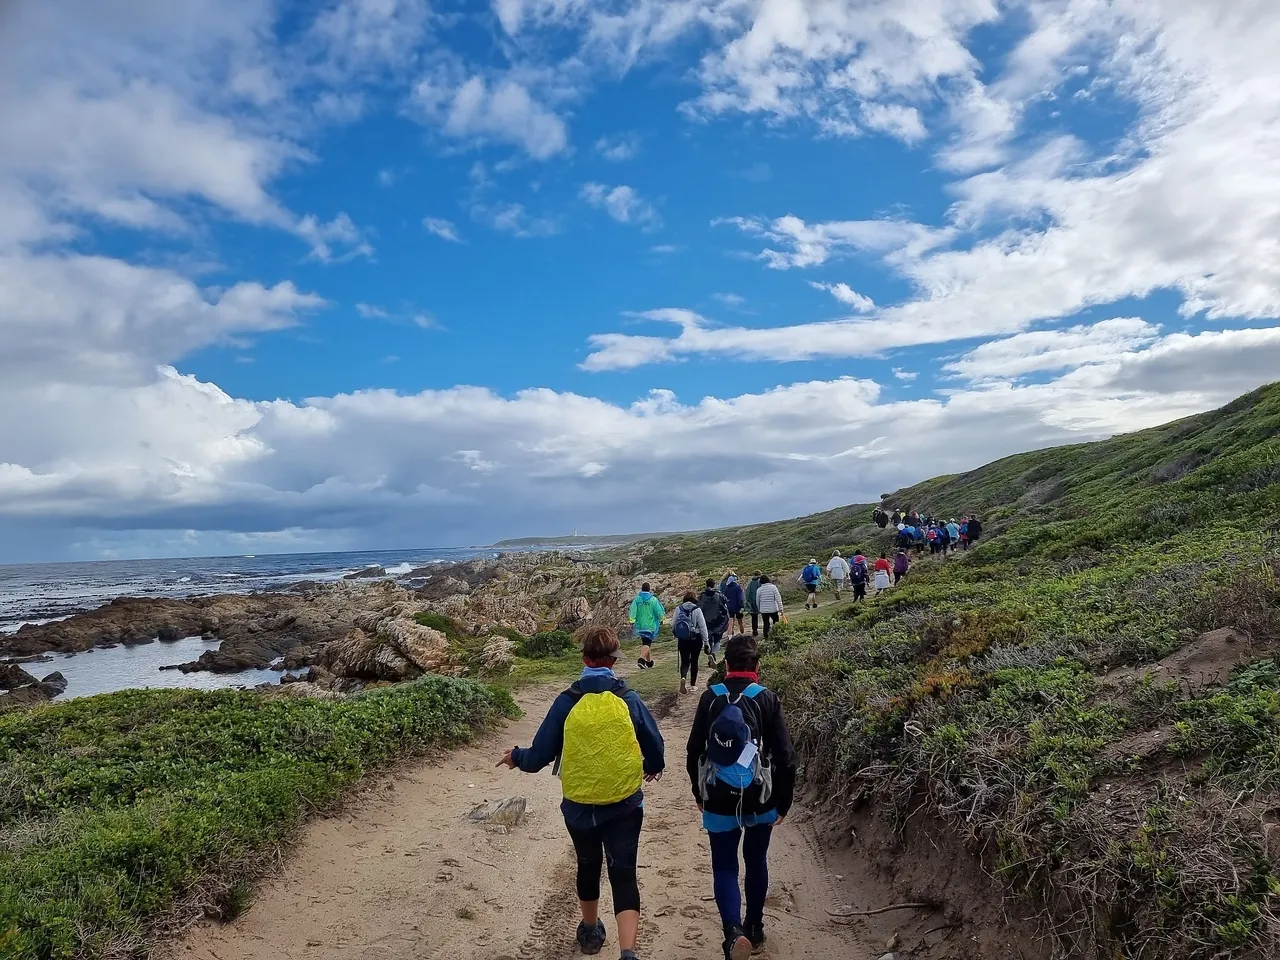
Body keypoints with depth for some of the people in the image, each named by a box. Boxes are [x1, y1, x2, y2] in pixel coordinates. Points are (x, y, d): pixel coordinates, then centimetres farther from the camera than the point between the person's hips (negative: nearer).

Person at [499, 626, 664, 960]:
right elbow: (655, 749, 0)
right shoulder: (629, 699, -9)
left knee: (588, 866, 24)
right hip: (625, 805, -1)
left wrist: (516, 757, 15)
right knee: (623, 873, 5)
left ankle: (591, 931, 45)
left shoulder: (566, 703, -11)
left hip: (579, 806, 1)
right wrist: (653, 768, 22)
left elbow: (539, 756, -6)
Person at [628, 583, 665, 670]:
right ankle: (641, 659, -29)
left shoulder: (637, 599, -2)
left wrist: (632, 622, -4)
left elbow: (632, 611, -7)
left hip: (640, 625, 4)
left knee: (645, 643, 19)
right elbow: (659, 612, -4)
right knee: (647, 644, -7)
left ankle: (649, 661, 28)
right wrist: (661, 620, 14)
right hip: (650, 625, -4)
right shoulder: (653, 600, -8)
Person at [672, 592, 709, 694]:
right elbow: (703, 627, -9)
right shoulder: (697, 610, -12)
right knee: (694, 661, 12)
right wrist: (706, 641, -2)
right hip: (696, 639, -2)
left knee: (684, 661, 8)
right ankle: (693, 684, 20)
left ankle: (683, 678, -19)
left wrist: (676, 636, 19)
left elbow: (673, 625, 3)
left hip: (682, 640, 2)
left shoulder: (678, 609, -4)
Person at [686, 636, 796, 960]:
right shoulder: (768, 699, -9)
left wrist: (699, 792, 13)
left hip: (719, 799, 0)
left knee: (724, 866, 7)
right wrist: (784, 802, 2)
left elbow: (694, 750, 0)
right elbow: (785, 756, -10)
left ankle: (733, 930, -14)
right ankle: (754, 928, 32)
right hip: (760, 798, 1)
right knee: (756, 861, 21)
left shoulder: (710, 698, -4)